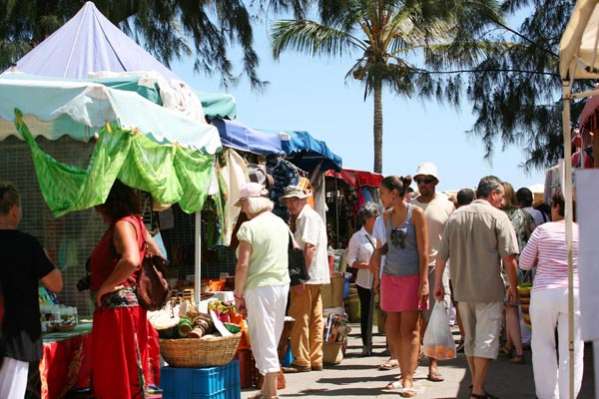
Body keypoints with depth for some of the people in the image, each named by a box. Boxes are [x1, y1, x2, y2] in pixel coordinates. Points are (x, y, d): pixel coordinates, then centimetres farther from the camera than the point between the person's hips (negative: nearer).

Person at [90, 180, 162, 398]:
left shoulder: (123, 225, -14)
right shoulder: (134, 222, 14)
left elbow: (131, 260, -33)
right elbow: (157, 256, 26)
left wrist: (103, 289, -22)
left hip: (119, 309, -10)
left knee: (121, 377, -4)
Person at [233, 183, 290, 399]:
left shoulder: (249, 227, -12)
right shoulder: (281, 223, 10)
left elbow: (243, 265, -15)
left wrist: (238, 294, -6)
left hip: (259, 287, -7)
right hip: (282, 284, 7)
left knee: (264, 339, -1)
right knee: (272, 338, 15)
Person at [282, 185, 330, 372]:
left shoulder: (307, 217, -12)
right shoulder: (313, 216, 20)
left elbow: (309, 248, -21)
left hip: (307, 277, -10)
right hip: (317, 277, 10)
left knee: (299, 320, -5)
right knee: (314, 320, 10)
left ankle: (302, 360, -2)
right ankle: (315, 360, 14)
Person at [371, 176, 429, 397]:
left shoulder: (415, 213, -7)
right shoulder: (386, 216, 10)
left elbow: (423, 250, -8)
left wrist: (424, 281, -13)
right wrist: (378, 251, 1)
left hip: (411, 277, -6)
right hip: (390, 277, 6)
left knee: (409, 330, -6)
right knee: (393, 330, 6)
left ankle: (408, 381, -7)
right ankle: (404, 374, 17)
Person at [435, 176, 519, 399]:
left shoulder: (455, 217, 8)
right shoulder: (497, 217, -7)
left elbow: (442, 255, 8)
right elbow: (508, 257, -12)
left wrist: (438, 283, 15)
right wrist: (513, 286, -2)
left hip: (462, 289, 5)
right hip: (489, 289, -5)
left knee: (470, 338, 17)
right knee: (487, 338, -1)